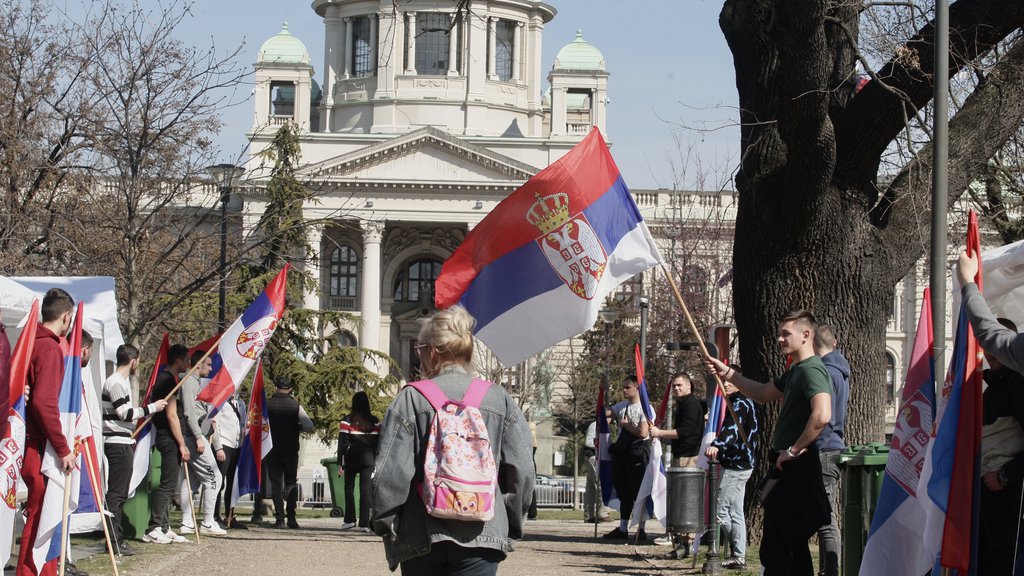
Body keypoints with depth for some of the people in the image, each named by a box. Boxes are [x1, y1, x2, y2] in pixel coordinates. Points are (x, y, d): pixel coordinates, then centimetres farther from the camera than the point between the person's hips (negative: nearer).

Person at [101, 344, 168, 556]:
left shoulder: (123, 381, 19)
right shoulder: (115, 383, -13)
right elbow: (125, 413, -17)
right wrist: (151, 408, -10)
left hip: (124, 443, 11)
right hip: (118, 444, -11)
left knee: (119, 494, 11)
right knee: (116, 493, -9)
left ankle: (116, 538, 14)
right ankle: (114, 540, -9)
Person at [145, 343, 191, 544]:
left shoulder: (163, 379, 17)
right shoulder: (169, 381, -14)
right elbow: (171, 415, -19)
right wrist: (182, 445, -17)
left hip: (165, 439, 10)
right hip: (169, 439, -10)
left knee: (168, 485, 12)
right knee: (168, 484, -10)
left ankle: (163, 528, 15)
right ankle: (153, 529, -12)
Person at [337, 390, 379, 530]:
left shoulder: (347, 421, -5)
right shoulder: (375, 421, 4)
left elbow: (342, 442, -7)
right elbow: (379, 442, 6)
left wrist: (340, 463, -5)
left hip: (352, 459, -2)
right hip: (368, 460, 2)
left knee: (349, 488, 11)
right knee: (365, 490, 1)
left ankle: (350, 519, 4)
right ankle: (364, 523, -4)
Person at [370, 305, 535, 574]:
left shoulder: (411, 399, -3)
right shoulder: (500, 400, 3)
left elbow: (388, 473, -5)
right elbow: (522, 471, 2)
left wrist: (385, 524, 8)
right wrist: (511, 525, 13)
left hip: (421, 539, 0)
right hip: (481, 533, 1)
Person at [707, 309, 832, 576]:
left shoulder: (811, 370, -16)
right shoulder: (795, 371, 17)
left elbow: (822, 416, -31)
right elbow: (764, 393, 33)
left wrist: (794, 450, -22)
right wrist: (726, 373, 25)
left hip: (796, 469, -11)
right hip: (786, 467, 11)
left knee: (775, 551, -8)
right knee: (793, 546, 14)